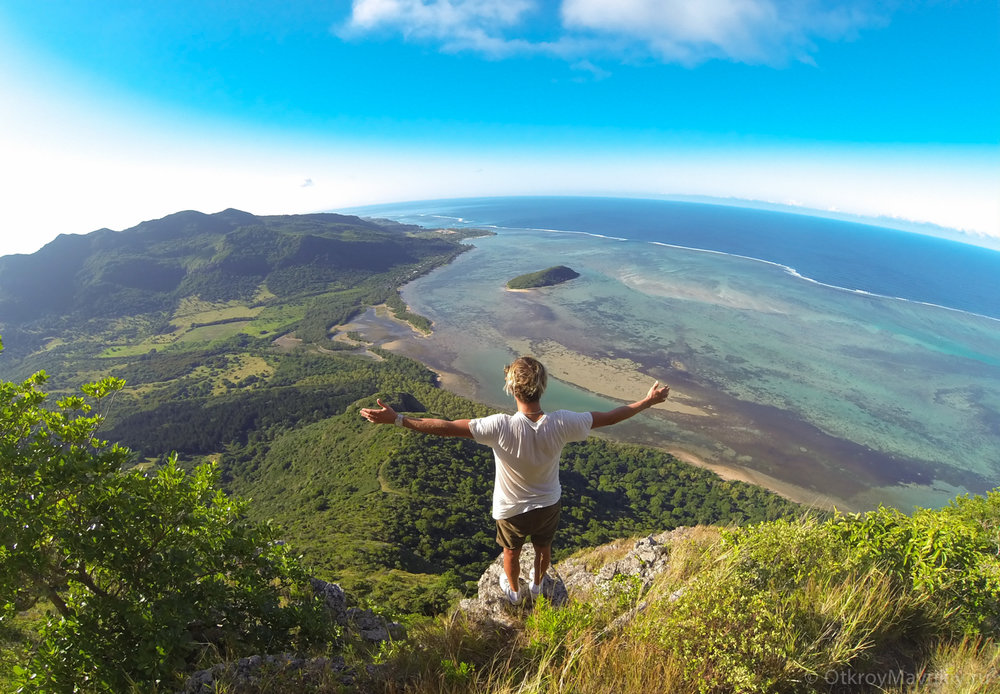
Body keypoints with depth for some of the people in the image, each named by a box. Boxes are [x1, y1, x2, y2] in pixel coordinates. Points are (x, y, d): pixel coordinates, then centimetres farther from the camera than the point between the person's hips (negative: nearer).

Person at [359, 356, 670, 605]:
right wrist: (648, 401, -5)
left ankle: (513, 590, 60)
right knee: (544, 548, 34)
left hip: (511, 509, -2)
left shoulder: (500, 427, -39)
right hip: (549, 504, 2)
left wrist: (396, 419, -32)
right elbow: (609, 417, -19)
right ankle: (537, 584, 64)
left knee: (511, 552, 31)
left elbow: (446, 427, -38)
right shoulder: (561, 424, -30)